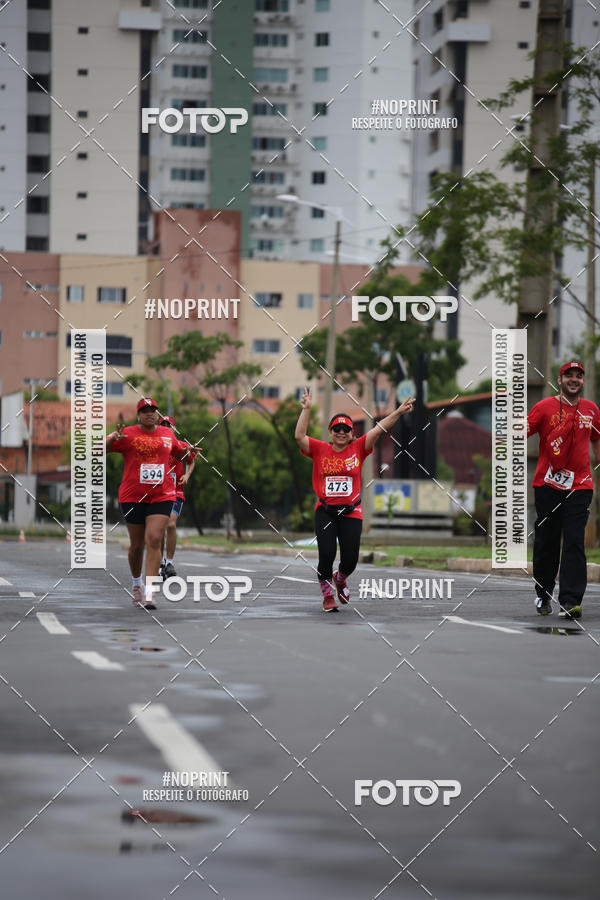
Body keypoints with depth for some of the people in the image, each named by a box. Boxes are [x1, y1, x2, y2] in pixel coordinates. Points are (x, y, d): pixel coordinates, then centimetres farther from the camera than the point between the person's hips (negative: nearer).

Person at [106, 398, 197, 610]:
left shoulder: (167, 434, 11)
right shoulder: (128, 434, 0)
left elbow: (179, 452, 29)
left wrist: (187, 450, 7)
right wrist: (113, 438, -24)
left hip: (162, 495, 1)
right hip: (132, 496, -1)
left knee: (154, 540, -14)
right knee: (137, 544, 9)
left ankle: (149, 593, -17)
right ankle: (136, 584, 35)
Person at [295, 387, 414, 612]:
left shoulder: (358, 449, 4)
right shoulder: (320, 449, 3)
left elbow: (378, 430, -4)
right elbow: (299, 436, -9)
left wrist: (398, 412, -14)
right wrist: (306, 409, -16)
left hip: (351, 512, 1)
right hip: (325, 512, -1)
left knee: (350, 560, -2)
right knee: (326, 554, -13)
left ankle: (340, 578, 35)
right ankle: (327, 595, 11)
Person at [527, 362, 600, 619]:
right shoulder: (545, 407, 0)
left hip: (579, 486, 1)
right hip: (547, 485, -1)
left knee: (574, 542, -9)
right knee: (546, 542, 5)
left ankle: (570, 602, -14)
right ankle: (543, 595, 23)